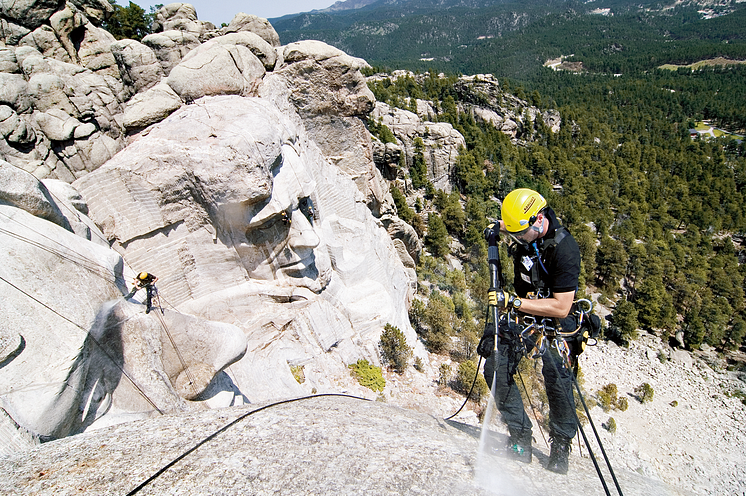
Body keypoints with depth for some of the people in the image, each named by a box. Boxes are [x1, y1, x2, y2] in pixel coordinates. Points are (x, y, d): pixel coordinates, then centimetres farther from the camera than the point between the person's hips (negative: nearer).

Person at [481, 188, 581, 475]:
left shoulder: (564, 249, -26)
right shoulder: (523, 233, -7)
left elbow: (561, 308, -28)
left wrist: (513, 302, -31)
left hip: (554, 324, -6)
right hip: (522, 314, 6)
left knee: (557, 379, -19)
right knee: (496, 368, -8)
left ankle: (560, 446, 10)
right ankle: (521, 440, 3)